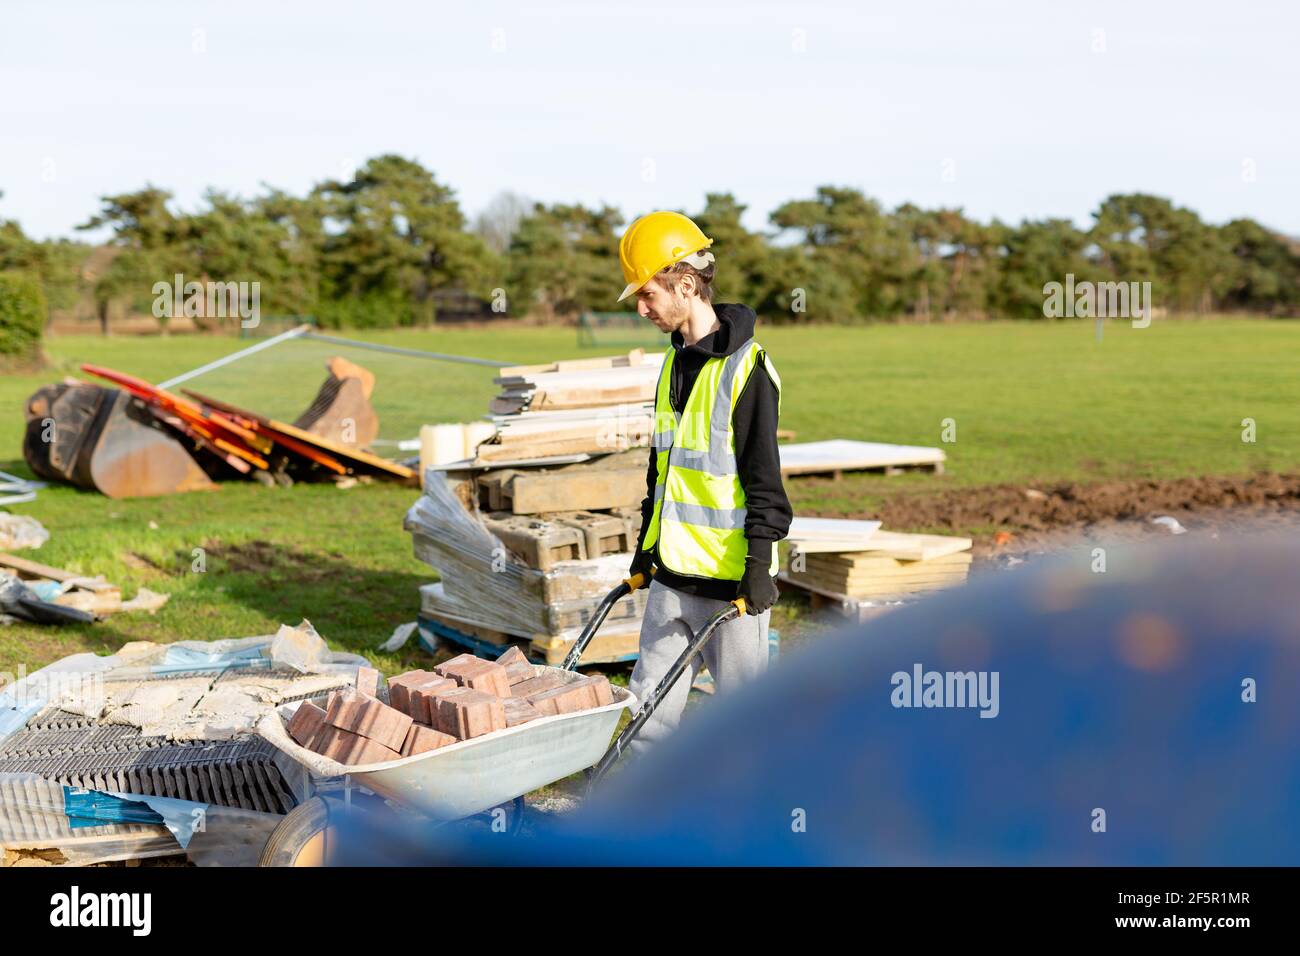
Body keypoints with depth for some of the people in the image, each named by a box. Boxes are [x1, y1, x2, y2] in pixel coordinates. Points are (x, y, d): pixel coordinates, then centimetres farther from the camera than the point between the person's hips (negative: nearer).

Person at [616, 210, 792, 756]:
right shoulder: (676, 361, 12)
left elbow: (764, 476, -15)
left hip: (729, 574, -8)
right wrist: (646, 547, 21)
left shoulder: (746, 368, -15)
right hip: (672, 572, 8)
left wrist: (759, 563, -17)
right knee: (648, 707, 11)